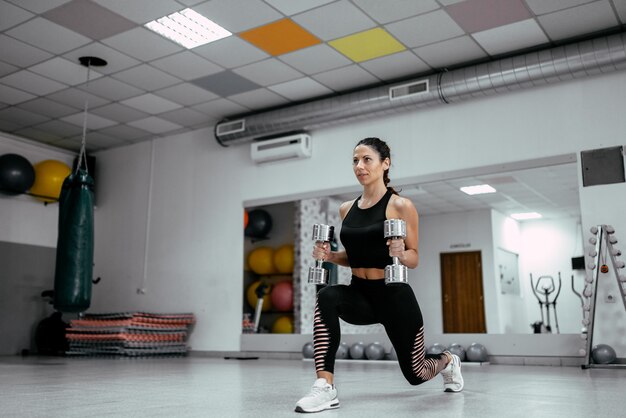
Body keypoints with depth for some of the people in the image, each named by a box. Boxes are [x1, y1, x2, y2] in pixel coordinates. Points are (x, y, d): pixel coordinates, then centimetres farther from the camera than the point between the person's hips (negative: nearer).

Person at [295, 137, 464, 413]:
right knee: (327, 298, -32)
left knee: (415, 373, 12)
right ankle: (325, 388, -29)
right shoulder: (346, 209, 6)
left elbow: (414, 259, -6)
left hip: (393, 295, -4)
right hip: (360, 294, 4)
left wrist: (401, 253, -27)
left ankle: (448, 361, 49)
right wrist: (329, 256, -3)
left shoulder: (401, 206, -9)